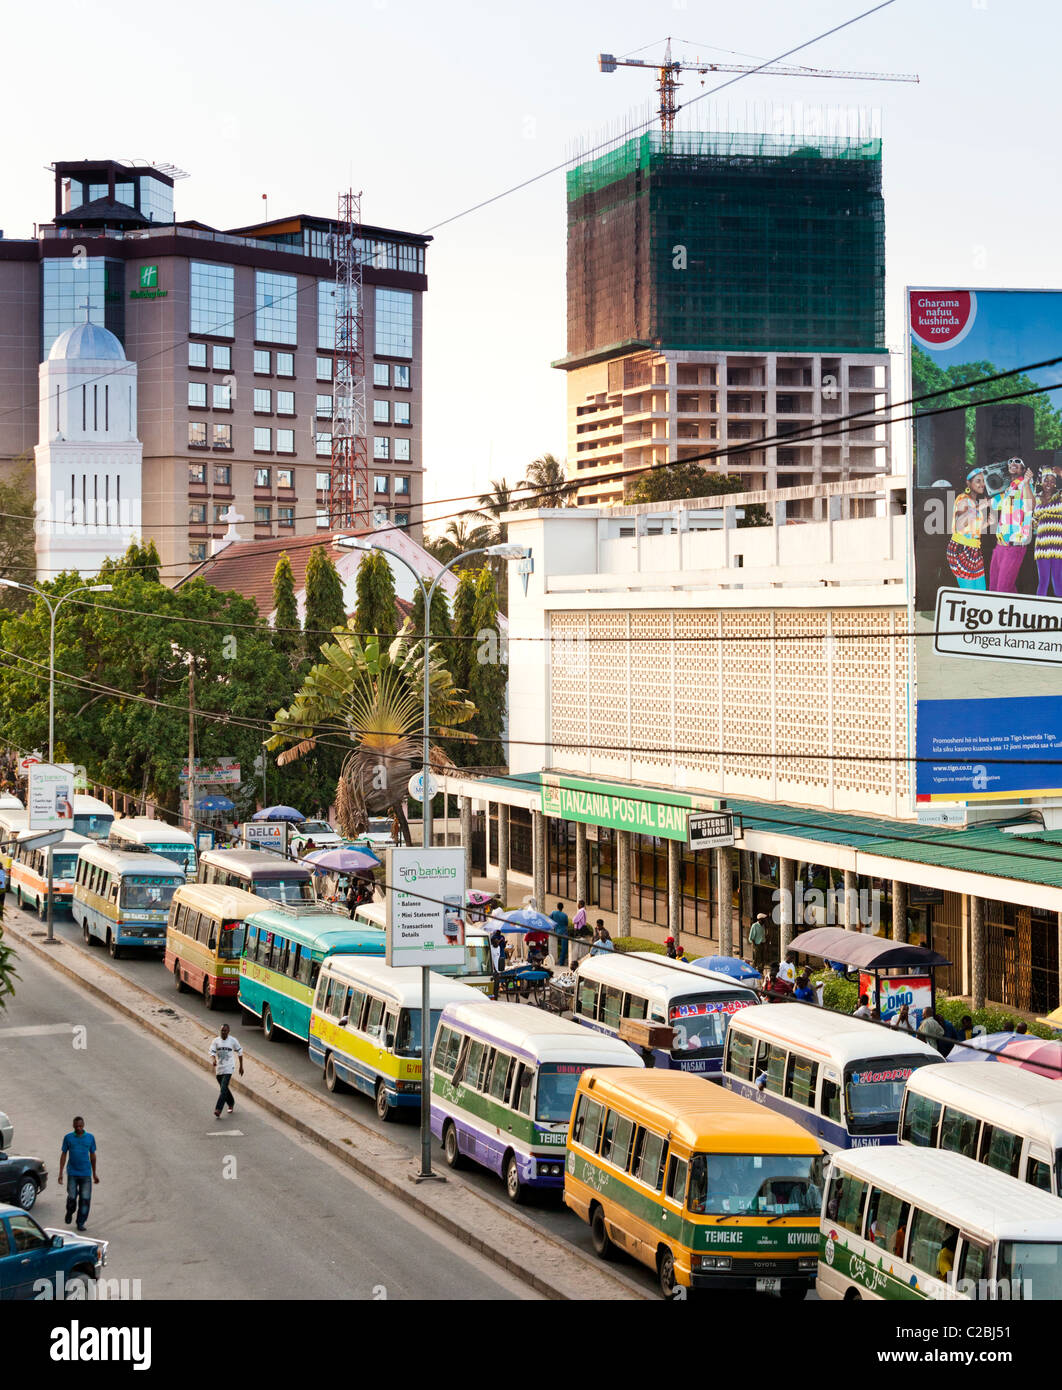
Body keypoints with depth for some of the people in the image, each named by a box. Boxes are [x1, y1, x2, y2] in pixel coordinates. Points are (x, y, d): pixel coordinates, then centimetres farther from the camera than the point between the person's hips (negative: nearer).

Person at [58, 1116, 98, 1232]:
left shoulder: (90, 1138, 4)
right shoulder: (68, 1138, 0)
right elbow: (64, 1155, 5)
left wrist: (94, 1173, 15)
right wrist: (60, 1173, 1)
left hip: (86, 1174, 1)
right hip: (72, 1173, -1)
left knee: (85, 1198, -3)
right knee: (71, 1197, -6)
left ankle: (81, 1223, 8)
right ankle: (69, 1213, 26)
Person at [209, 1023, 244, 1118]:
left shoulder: (233, 1041, -2)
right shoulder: (216, 1041, 0)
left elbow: (239, 1052, 9)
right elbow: (212, 1052, -6)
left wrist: (241, 1066, 11)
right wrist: (213, 1060, -29)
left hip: (228, 1068, -4)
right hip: (219, 1069, 4)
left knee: (223, 1089, -16)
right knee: (223, 1089, 16)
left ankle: (218, 1110, -21)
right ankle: (231, 1103, 41)